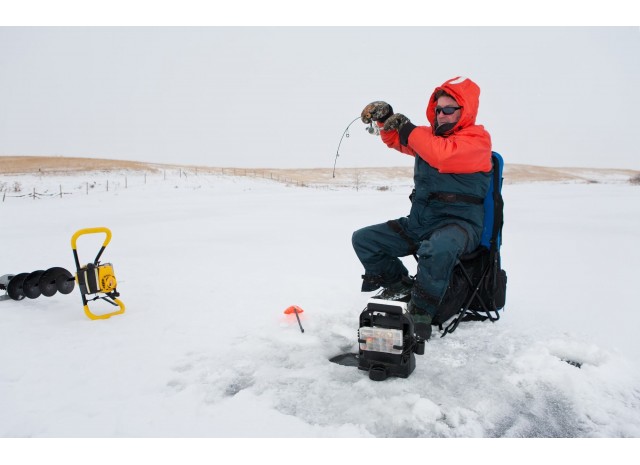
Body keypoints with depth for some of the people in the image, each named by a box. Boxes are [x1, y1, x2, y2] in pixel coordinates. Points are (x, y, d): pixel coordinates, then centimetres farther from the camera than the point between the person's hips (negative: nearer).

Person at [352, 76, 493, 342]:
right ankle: (401, 284, 16)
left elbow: (443, 155, -26)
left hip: (458, 223, -7)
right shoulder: (430, 135, 15)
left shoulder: (477, 140, -8)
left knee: (438, 249, -42)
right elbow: (397, 140, 21)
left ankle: (421, 311, -22)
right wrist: (385, 117, 0)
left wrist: (408, 129, -17)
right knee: (363, 239, 3)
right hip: (418, 223, 8)